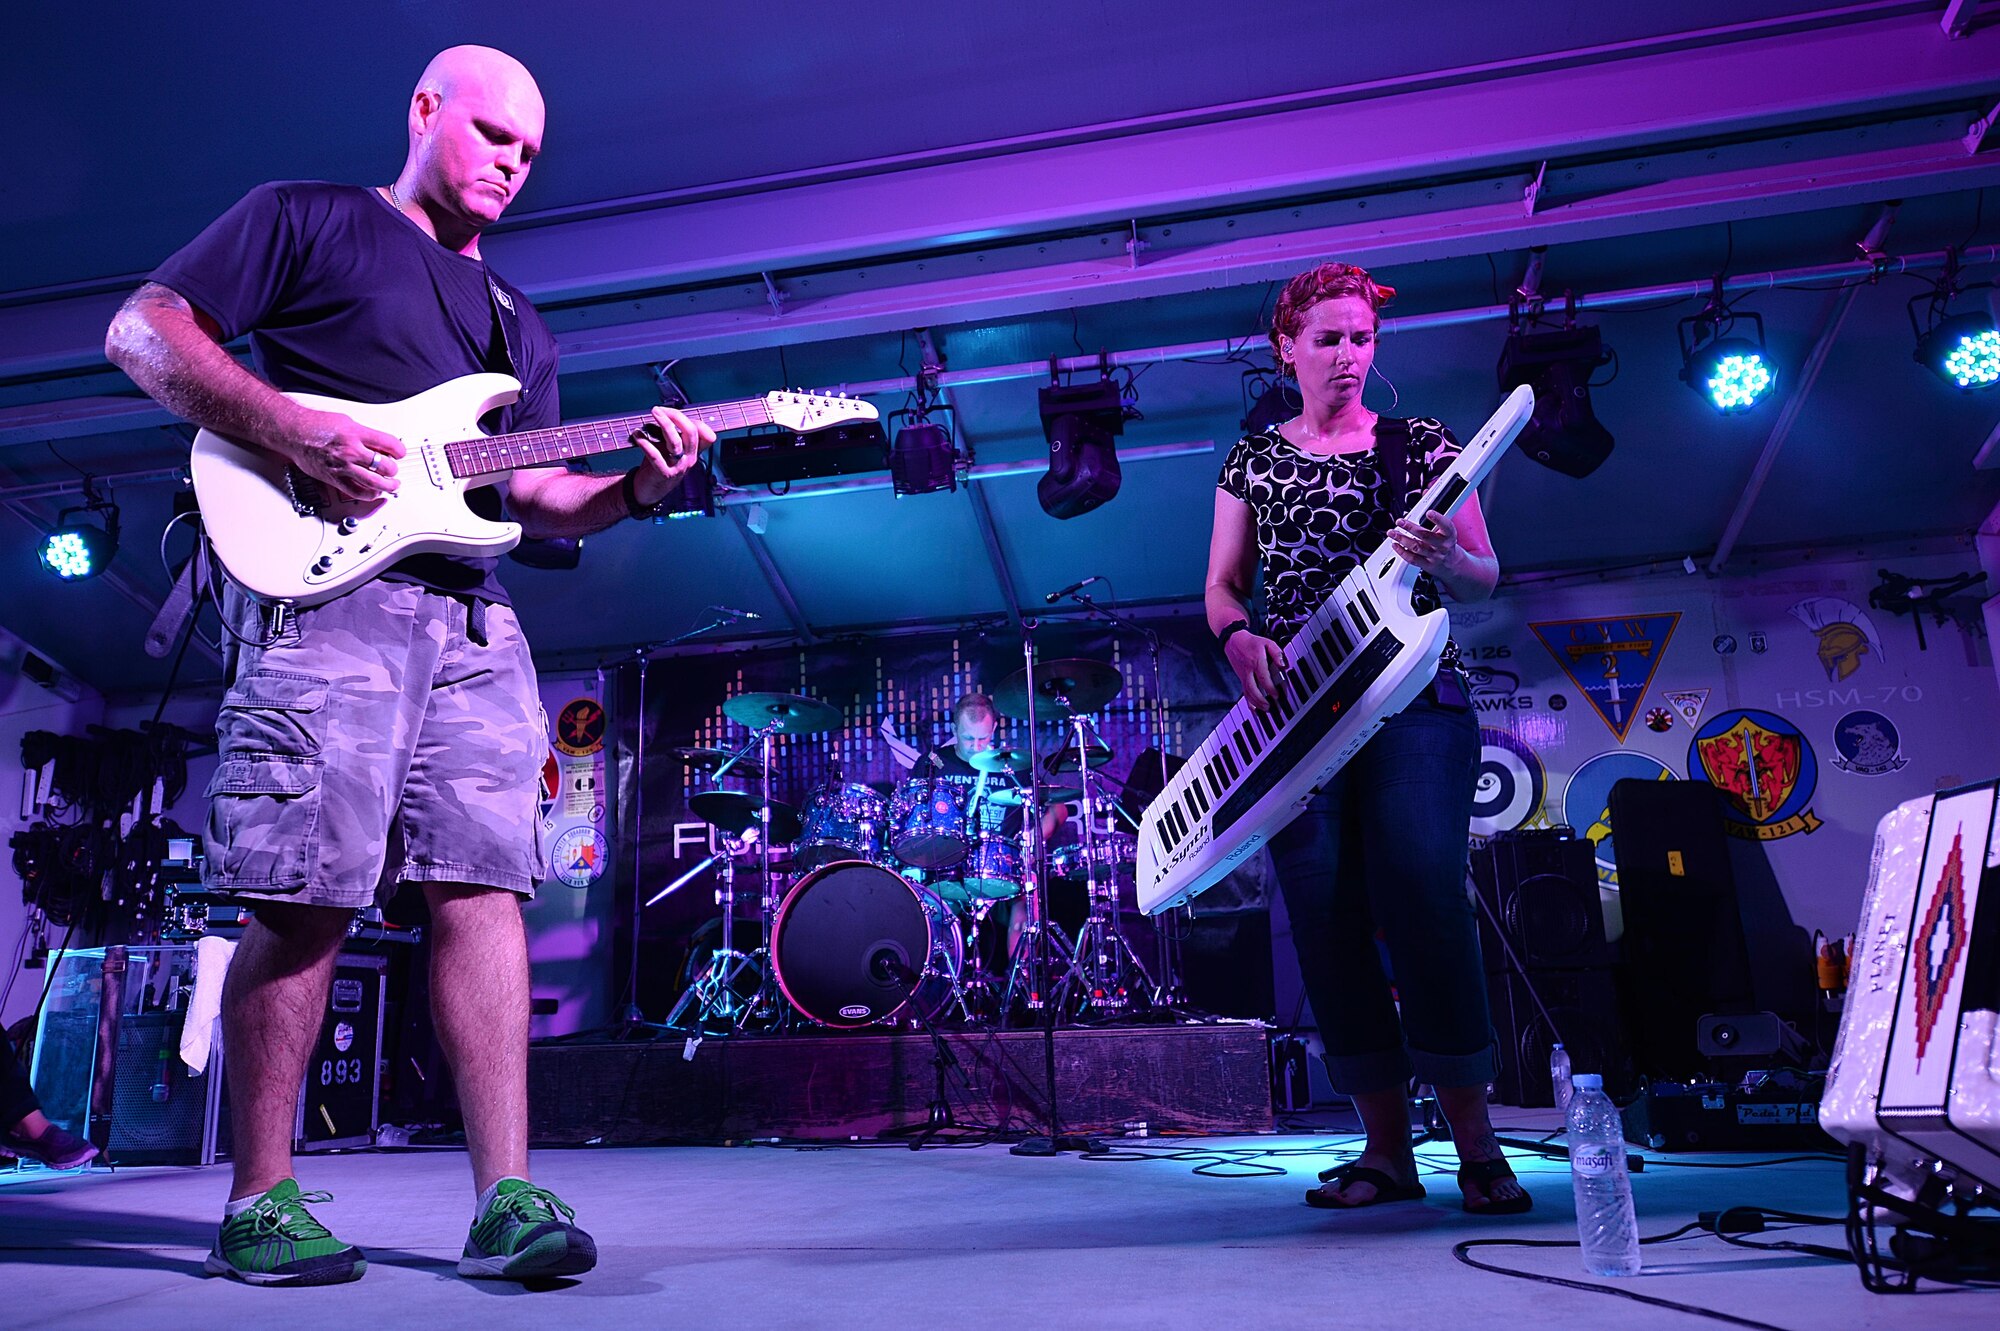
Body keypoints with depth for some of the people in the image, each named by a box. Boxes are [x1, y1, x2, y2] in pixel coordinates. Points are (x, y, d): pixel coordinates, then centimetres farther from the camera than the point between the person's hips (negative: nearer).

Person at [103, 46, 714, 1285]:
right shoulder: (303, 218, 12)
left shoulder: (519, 320, 27)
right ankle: (260, 1200, 8)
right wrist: (291, 429, -12)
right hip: (322, 587, -5)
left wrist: (638, 486, 2)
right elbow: (144, 331, 3)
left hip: (473, 617, 5)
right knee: (304, 903, -6)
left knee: (482, 892, -4)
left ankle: (506, 1198, -3)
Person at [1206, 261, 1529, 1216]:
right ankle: (1386, 1148, 8)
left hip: (1414, 698, -2)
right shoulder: (1254, 458, 15)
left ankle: (1475, 1143, 1)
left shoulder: (1422, 446, 10)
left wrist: (1442, 557, -16)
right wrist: (1242, 637, -9)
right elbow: (1222, 585, 13)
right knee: (1326, 915, -1)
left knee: (1423, 898, -12)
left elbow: (1485, 580, 7)